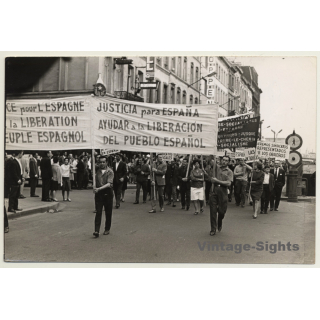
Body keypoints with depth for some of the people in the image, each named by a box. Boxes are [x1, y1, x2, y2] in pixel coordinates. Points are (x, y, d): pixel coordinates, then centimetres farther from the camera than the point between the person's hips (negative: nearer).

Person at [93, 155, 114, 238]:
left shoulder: (110, 171, -6)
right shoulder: (97, 171, 7)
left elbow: (109, 184, -17)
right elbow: (95, 182, 14)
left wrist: (99, 189, -25)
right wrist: (94, 188, -1)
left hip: (108, 193, -2)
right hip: (98, 194, 2)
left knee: (108, 213, 8)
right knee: (98, 212, -5)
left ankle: (107, 229, 24)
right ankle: (96, 231, -8)